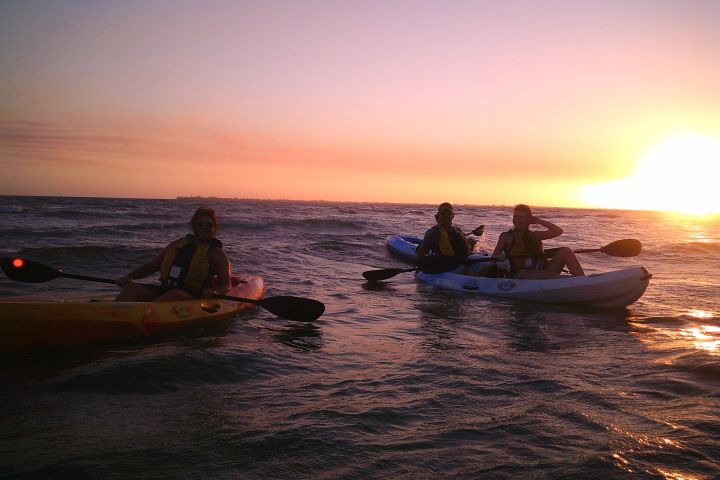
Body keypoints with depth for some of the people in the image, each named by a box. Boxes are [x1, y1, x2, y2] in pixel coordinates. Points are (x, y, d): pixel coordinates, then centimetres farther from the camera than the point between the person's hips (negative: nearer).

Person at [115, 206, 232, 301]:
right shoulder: (178, 245, 20)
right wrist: (129, 276, 4)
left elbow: (226, 283, 1)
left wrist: (215, 292, -22)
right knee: (131, 288, -15)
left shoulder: (215, 253, 7)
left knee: (176, 294, -38)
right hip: (164, 292, 5)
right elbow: (152, 265, 20)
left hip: (193, 298, -5)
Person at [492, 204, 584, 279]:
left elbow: (558, 231, 21)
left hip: (542, 270, 5)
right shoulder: (506, 236, 13)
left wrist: (538, 220, 19)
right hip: (522, 274, -5)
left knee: (565, 251, -13)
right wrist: (499, 257, -16)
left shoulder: (534, 235, 24)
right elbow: (493, 257, 9)